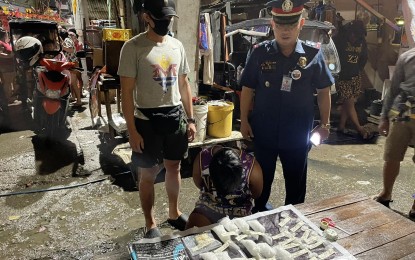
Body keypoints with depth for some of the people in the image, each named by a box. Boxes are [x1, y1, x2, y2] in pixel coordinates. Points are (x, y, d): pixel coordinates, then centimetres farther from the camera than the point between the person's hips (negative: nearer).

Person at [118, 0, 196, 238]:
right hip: (148, 120, -4)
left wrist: (191, 119, 8)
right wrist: (132, 130, -14)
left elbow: (184, 84, 12)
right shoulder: (133, 47, -9)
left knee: (174, 167, 17)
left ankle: (174, 213, 38)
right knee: (149, 174, 8)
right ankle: (151, 224, 27)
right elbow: (127, 92, -10)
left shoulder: (177, 45, 7)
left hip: (176, 116, 5)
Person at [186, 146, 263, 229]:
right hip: (208, 206, 1)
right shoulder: (202, 159, -24)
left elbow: (256, 195, -4)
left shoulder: (252, 168, -27)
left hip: (238, 213, -1)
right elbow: (199, 184, -2)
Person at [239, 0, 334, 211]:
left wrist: (324, 124, 2)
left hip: (298, 134, 0)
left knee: (296, 181, 18)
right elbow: (247, 89, -1)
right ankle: (258, 213, 43)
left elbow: (323, 91, 2)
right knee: (261, 178, 19)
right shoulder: (260, 53, -7)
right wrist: (244, 121, -2)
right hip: (263, 132, 0)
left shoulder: (313, 55, -6)